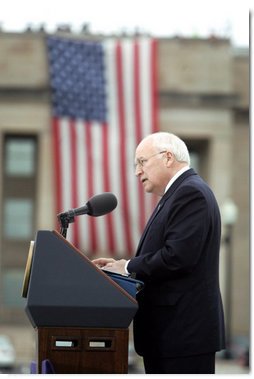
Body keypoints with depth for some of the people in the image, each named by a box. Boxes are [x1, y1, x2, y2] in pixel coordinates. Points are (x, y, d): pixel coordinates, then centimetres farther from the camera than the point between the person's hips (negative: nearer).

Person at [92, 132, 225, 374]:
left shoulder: (191, 192, -13)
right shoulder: (178, 192, 19)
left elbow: (178, 256, -22)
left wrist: (128, 267, -10)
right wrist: (122, 265, 5)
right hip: (166, 330, 10)